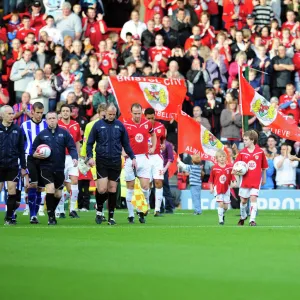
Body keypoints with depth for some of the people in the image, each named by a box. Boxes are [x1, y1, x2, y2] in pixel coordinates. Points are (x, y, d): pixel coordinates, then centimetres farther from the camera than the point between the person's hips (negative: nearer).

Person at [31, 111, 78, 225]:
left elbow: (72, 147, -3)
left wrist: (74, 158, -21)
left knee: (58, 195, 10)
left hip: (60, 168, 2)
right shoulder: (42, 135, 2)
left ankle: (52, 212, 35)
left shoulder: (64, 133, 1)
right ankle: (51, 216, -3)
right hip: (46, 167, -2)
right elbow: (33, 151, 9)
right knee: (50, 190, -17)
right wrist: (36, 155, -12)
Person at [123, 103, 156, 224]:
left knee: (145, 186, -6)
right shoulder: (125, 125, -6)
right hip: (130, 159, -2)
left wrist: (153, 147, 11)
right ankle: (131, 215, 11)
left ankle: (142, 211, 12)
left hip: (143, 158, 2)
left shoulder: (147, 123, 4)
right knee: (130, 188, 4)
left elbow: (153, 134, 24)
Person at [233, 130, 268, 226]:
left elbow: (264, 167, 8)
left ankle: (252, 220, -10)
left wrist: (264, 179, 14)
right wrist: (235, 171, -19)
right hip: (245, 180, 2)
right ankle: (243, 217, 33)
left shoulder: (260, 152, -3)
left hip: (256, 180, -2)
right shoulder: (242, 153, -1)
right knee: (243, 200, 9)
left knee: (253, 198, -12)